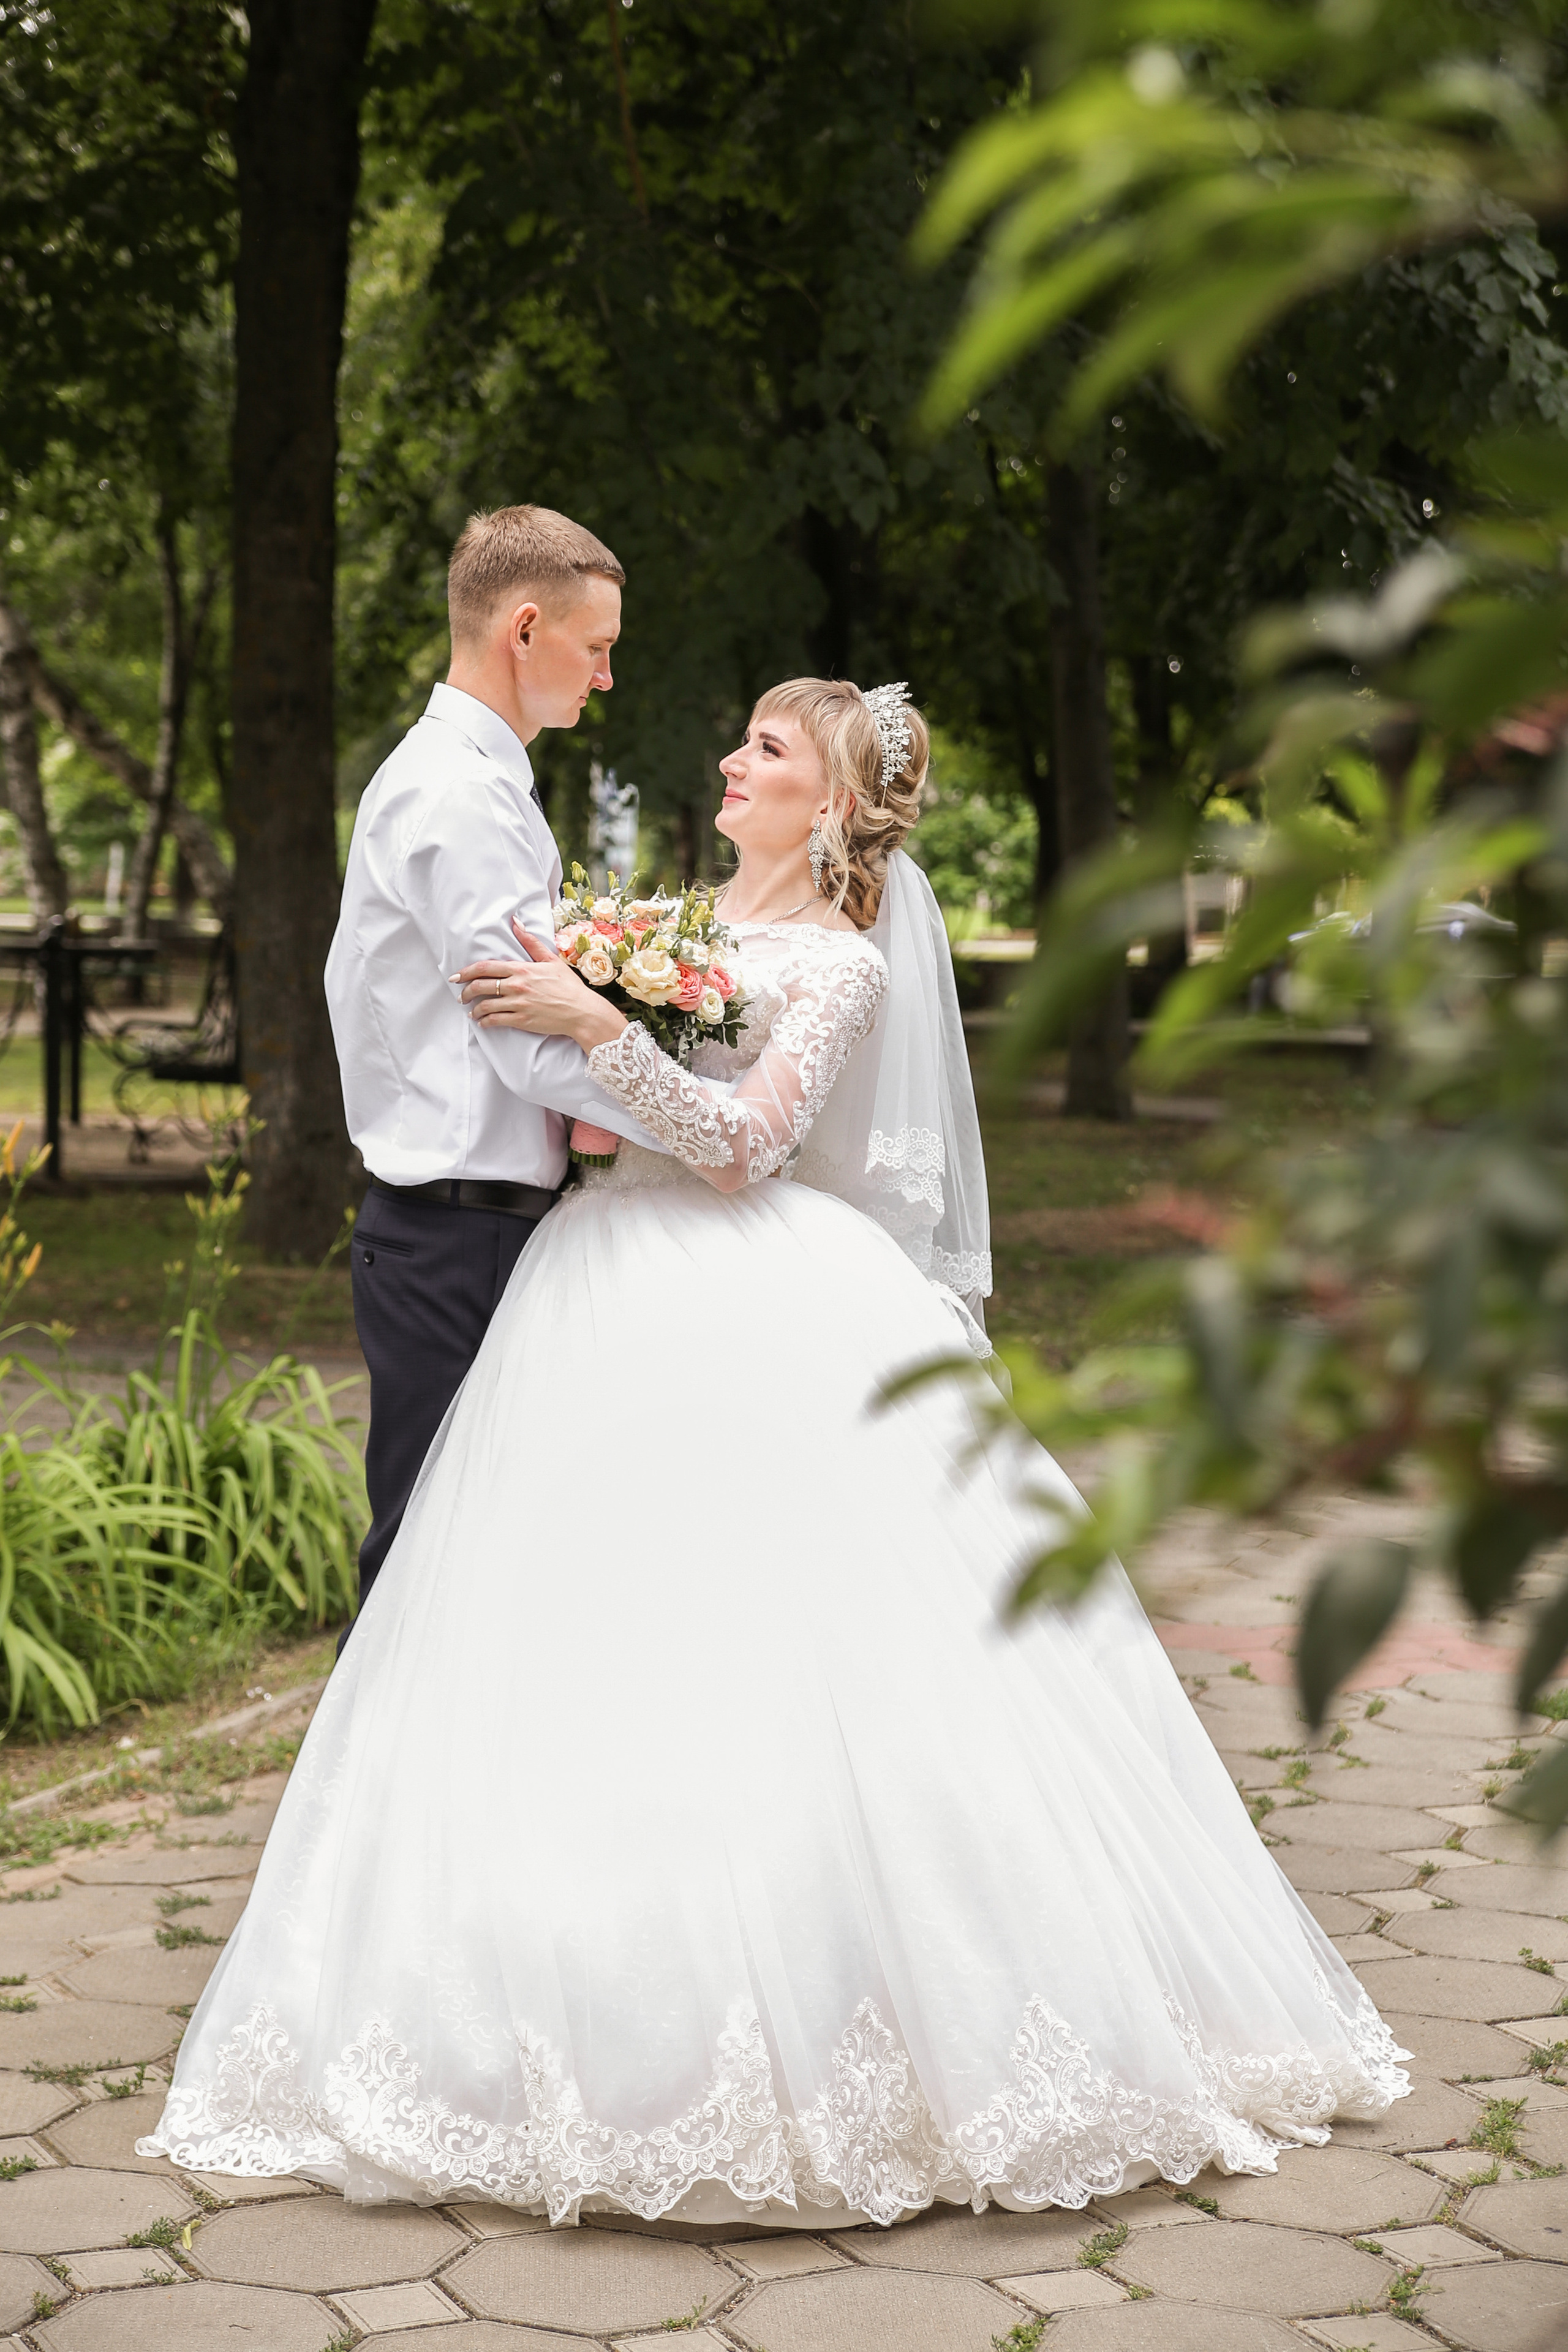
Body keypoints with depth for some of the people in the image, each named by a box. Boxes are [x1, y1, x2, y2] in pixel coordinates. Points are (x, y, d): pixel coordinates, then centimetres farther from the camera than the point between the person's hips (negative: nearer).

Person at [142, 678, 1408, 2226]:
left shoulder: (841, 962, -4)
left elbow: (742, 1144, -16)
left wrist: (593, 1024, -23)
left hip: (757, 1327, -7)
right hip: (621, 1311, 7)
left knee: (771, 1643, -11)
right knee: (607, 1641, 3)